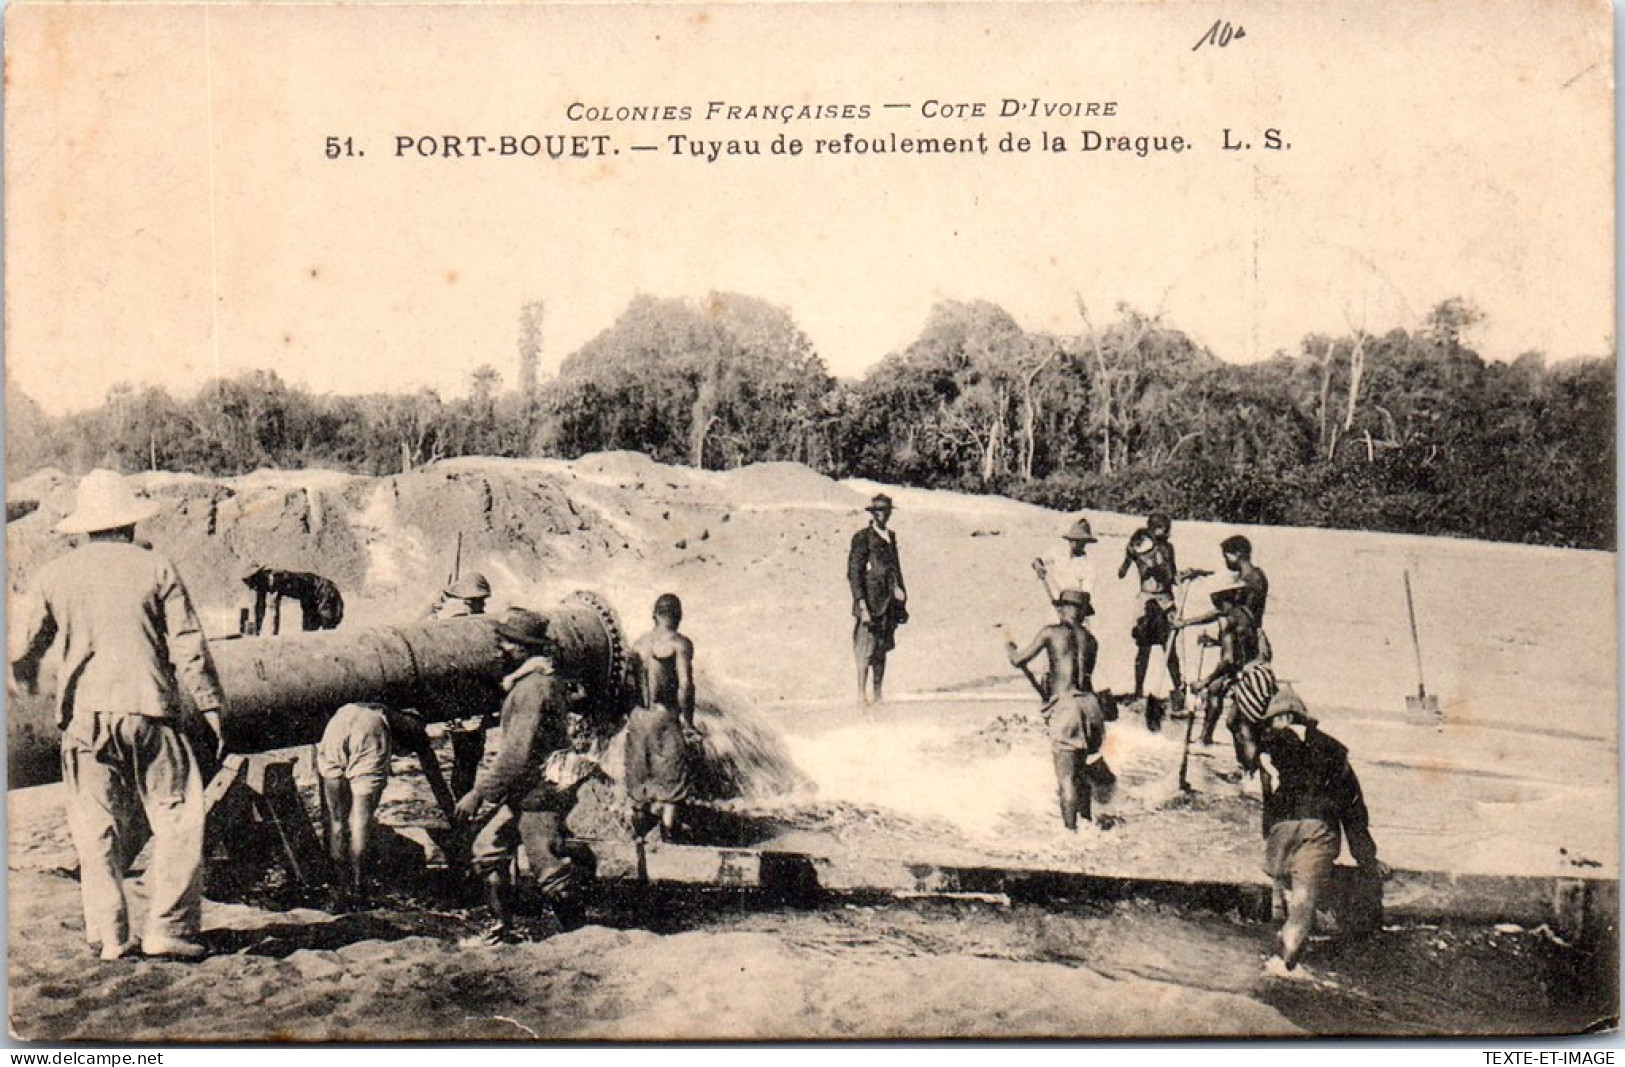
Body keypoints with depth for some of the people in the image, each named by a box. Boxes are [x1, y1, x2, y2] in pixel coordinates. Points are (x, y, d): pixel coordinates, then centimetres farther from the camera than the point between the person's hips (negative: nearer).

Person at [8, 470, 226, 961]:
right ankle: (167, 928, -1)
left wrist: (23, 678, 38)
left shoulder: (55, 575, 8)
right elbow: (189, 648, -2)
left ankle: (107, 935, 11)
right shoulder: (156, 569, 2)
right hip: (149, 710, -3)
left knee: (96, 828, 10)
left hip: (83, 716, 3)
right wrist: (211, 708, 3)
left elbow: (23, 648, 15)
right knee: (177, 817, 3)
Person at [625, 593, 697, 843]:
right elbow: (685, 684, -14)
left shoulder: (639, 642, 9)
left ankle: (639, 832, 26)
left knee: (638, 777, 17)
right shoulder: (680, 643, -8)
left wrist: (633, 715, 16)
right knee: (672, 778, 3)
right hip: (665, 716, -5)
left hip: (638, 716, 5)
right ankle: (668, 836, 2)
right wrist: (687, 720, -6)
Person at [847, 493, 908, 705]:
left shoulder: (890, 537, 15)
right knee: (866, 649, -7)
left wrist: (900, 595, 17)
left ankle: (879, 695, 15)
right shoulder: (862, 538, -8)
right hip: (870, 602, -7)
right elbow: (854, 574, -11)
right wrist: (862, 606, -16)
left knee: (883, 649, 10)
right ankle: (861, 694, -3)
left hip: (888, 603, 7)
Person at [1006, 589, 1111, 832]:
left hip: (1063, 707, -5)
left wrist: (1009, 648, 29)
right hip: (1089, 703, 5)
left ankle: (1071, 830, -7)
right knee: (1080, 771, 19)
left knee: (1066, 777, -4)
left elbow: (1018, 660, 6)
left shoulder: (1051, 632, 2)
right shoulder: (1091, 640, 14)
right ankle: (1087, 823, 23)